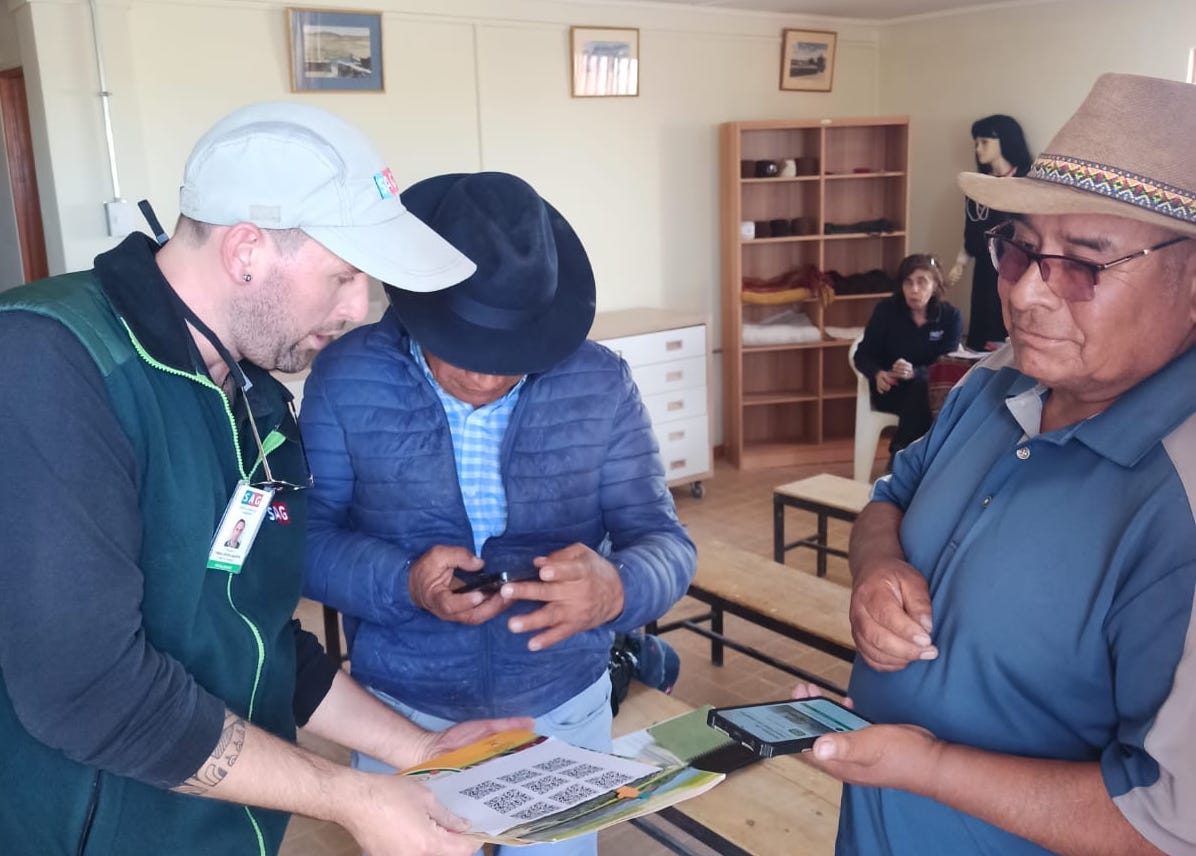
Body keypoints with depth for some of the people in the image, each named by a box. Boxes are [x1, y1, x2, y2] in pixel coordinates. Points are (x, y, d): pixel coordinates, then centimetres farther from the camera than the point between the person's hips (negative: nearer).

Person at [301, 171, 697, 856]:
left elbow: (665, 543, -11)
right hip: (402, 714, -1)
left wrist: (616, 590, -35)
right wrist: (405, 584, -30)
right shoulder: (346, 380, -13)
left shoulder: (601, 383, -12)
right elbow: (305, 537, -10)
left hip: (566, 709, 1)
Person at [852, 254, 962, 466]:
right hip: (891, 389, -1)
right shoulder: (886, 310, -6)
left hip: (932, 388, 1)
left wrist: (915, 373, -34)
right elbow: (863, 354, -2)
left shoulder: (951, 317, -5)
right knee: (921, 392, -34)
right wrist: (878, 374, -26)